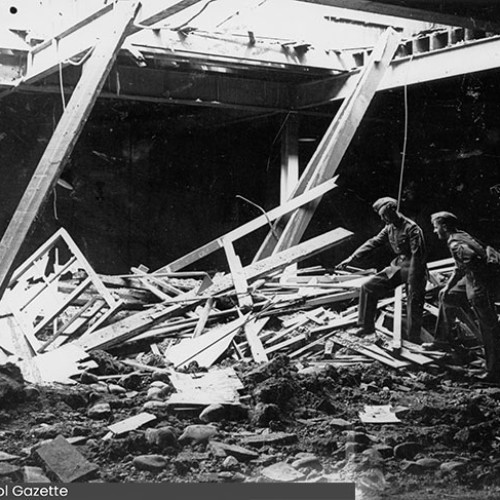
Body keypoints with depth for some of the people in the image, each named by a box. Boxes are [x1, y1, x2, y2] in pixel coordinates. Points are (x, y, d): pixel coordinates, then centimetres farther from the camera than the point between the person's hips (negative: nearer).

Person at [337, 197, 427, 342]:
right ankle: (367, 326, 6)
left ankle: (414, 340, 0)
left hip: (414, 269, -8)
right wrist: (352, 258, 0)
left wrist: (412, 282, -24)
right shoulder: (389, 228, 6)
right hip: (397, 266, 8)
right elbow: (373, 243, 8)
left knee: (414, 304, -9)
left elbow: (417, 255, -21)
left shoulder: (412, 229, -19)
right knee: (368, 288, 1)